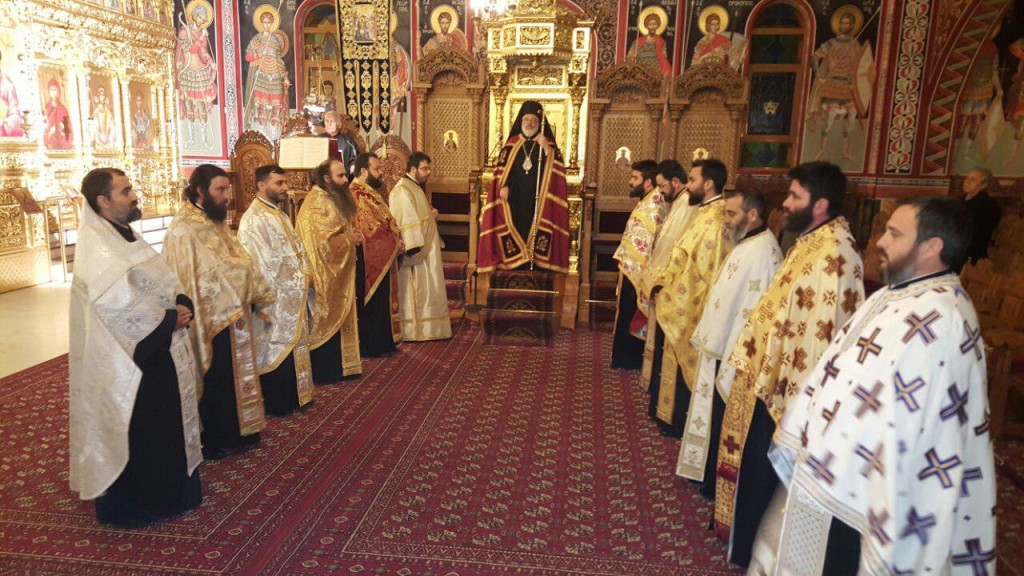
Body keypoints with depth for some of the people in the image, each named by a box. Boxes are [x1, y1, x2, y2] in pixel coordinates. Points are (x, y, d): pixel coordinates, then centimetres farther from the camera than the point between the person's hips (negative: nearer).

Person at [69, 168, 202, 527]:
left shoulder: (127, 236, 11)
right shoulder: (97, 249, -19)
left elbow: (163, 281, 14)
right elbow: (119, 305, -28)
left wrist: (182, 304, -5)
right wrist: (169, 319, -18)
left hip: (158, 349, 10)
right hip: (128, 358, -10)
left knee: (167, 423, 18)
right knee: (133, 431, 4)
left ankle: (166, 492, 34)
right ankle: (129, 505, 21)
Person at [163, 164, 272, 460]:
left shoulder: (216, 222, 9)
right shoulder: (183, 230, -19)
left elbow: (241, 261, 13)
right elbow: (191, 281, -23)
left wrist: (258, 299, 9)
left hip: (233, 314, 9)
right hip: (210, 321, -8)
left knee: (233, 376, 18)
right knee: (213, 382, 7)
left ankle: (234, 431, 34)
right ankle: (211, 441, 24)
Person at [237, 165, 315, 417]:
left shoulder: (279, 215, 15)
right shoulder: (253, 220, -15)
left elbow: (296, 249, 17)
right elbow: (261, 263, -20)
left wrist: (305, 276, 5)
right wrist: (296, 279, -17)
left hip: (292, 296, 9)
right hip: (274, 297, -9)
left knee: (293, 344, 15)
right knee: (277, 349, 0)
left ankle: (292, 395, 27)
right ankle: (276, 402, 12)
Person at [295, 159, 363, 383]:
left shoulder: (333, 199, 12)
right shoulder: (316, 203, -19)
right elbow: (323, 242, -26)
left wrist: (352, 236, 3)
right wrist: (350, 240, -13)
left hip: (339, 274, 10)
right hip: (326, 276, -10)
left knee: (338, 320, 15)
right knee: (326, 323, -1)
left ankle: (338, 365, 24)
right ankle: (324, 370, 10)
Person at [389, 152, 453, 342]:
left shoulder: (415, 188, 16)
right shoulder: (402, 191, -17)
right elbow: (406, 222, -24)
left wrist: (431, 214, 8)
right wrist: (414, 248, -27)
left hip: (424, 248, 10)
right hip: (416, 250, -10)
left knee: (425, 290, 14)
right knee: (415, 290, -4)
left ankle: (424, 327, 22)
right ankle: (413, 331, 3)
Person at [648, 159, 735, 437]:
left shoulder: (716, 221, -23)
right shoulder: (704, 213, 9)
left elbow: (706, 273, -24)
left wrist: (672, 295, -17)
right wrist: (663, 282, 6)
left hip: (692, 307, -10)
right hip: (682, 303, 10)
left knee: (685, 366, 5)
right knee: (677, 362, 20)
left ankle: (680, 423, 20)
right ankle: (672, 414, 34)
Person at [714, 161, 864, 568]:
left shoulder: (833, 253, -23)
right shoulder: (811, 243, 9)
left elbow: (821, 332, -27)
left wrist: (794, 401, -25)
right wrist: (747, 355, 20)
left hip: (784, 388, -10)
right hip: (768, 377, 10)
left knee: (764, 477, 7)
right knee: (757, 469, 23)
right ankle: (752, 545, 41)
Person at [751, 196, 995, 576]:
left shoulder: (938, 320, -24)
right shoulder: (891, 297, 8)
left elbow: (909, 425, -28)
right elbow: (835, 371, 13)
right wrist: (798, 438, 18)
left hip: (859, 499, -9)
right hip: (831, 479, 9)